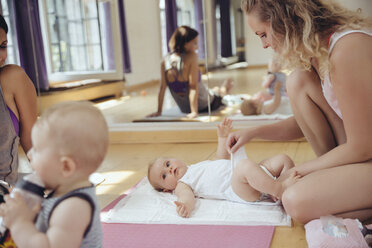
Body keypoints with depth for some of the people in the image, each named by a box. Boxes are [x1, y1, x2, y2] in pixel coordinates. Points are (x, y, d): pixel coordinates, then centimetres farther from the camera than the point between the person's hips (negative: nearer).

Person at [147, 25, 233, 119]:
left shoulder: (165, 61, -12)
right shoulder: (191, 57, -25)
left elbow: (162, 88, -10)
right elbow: (194, 86, -28)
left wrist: (159, 111, -4)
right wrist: (194, 112, -27)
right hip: (204, 106, -5)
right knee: (217, 90, 28)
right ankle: (223, 91, 57)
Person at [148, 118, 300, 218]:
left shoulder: (199, 166, 32)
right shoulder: (182, 184, 6)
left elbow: (221, 160, 43)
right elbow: (186, 196, -17)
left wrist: (223, 137, 38)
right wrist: (185, 206, -42)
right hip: (240, 192, -9)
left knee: (283, 159, 2)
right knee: (245, 166, -39)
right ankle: (279, 190, -33)